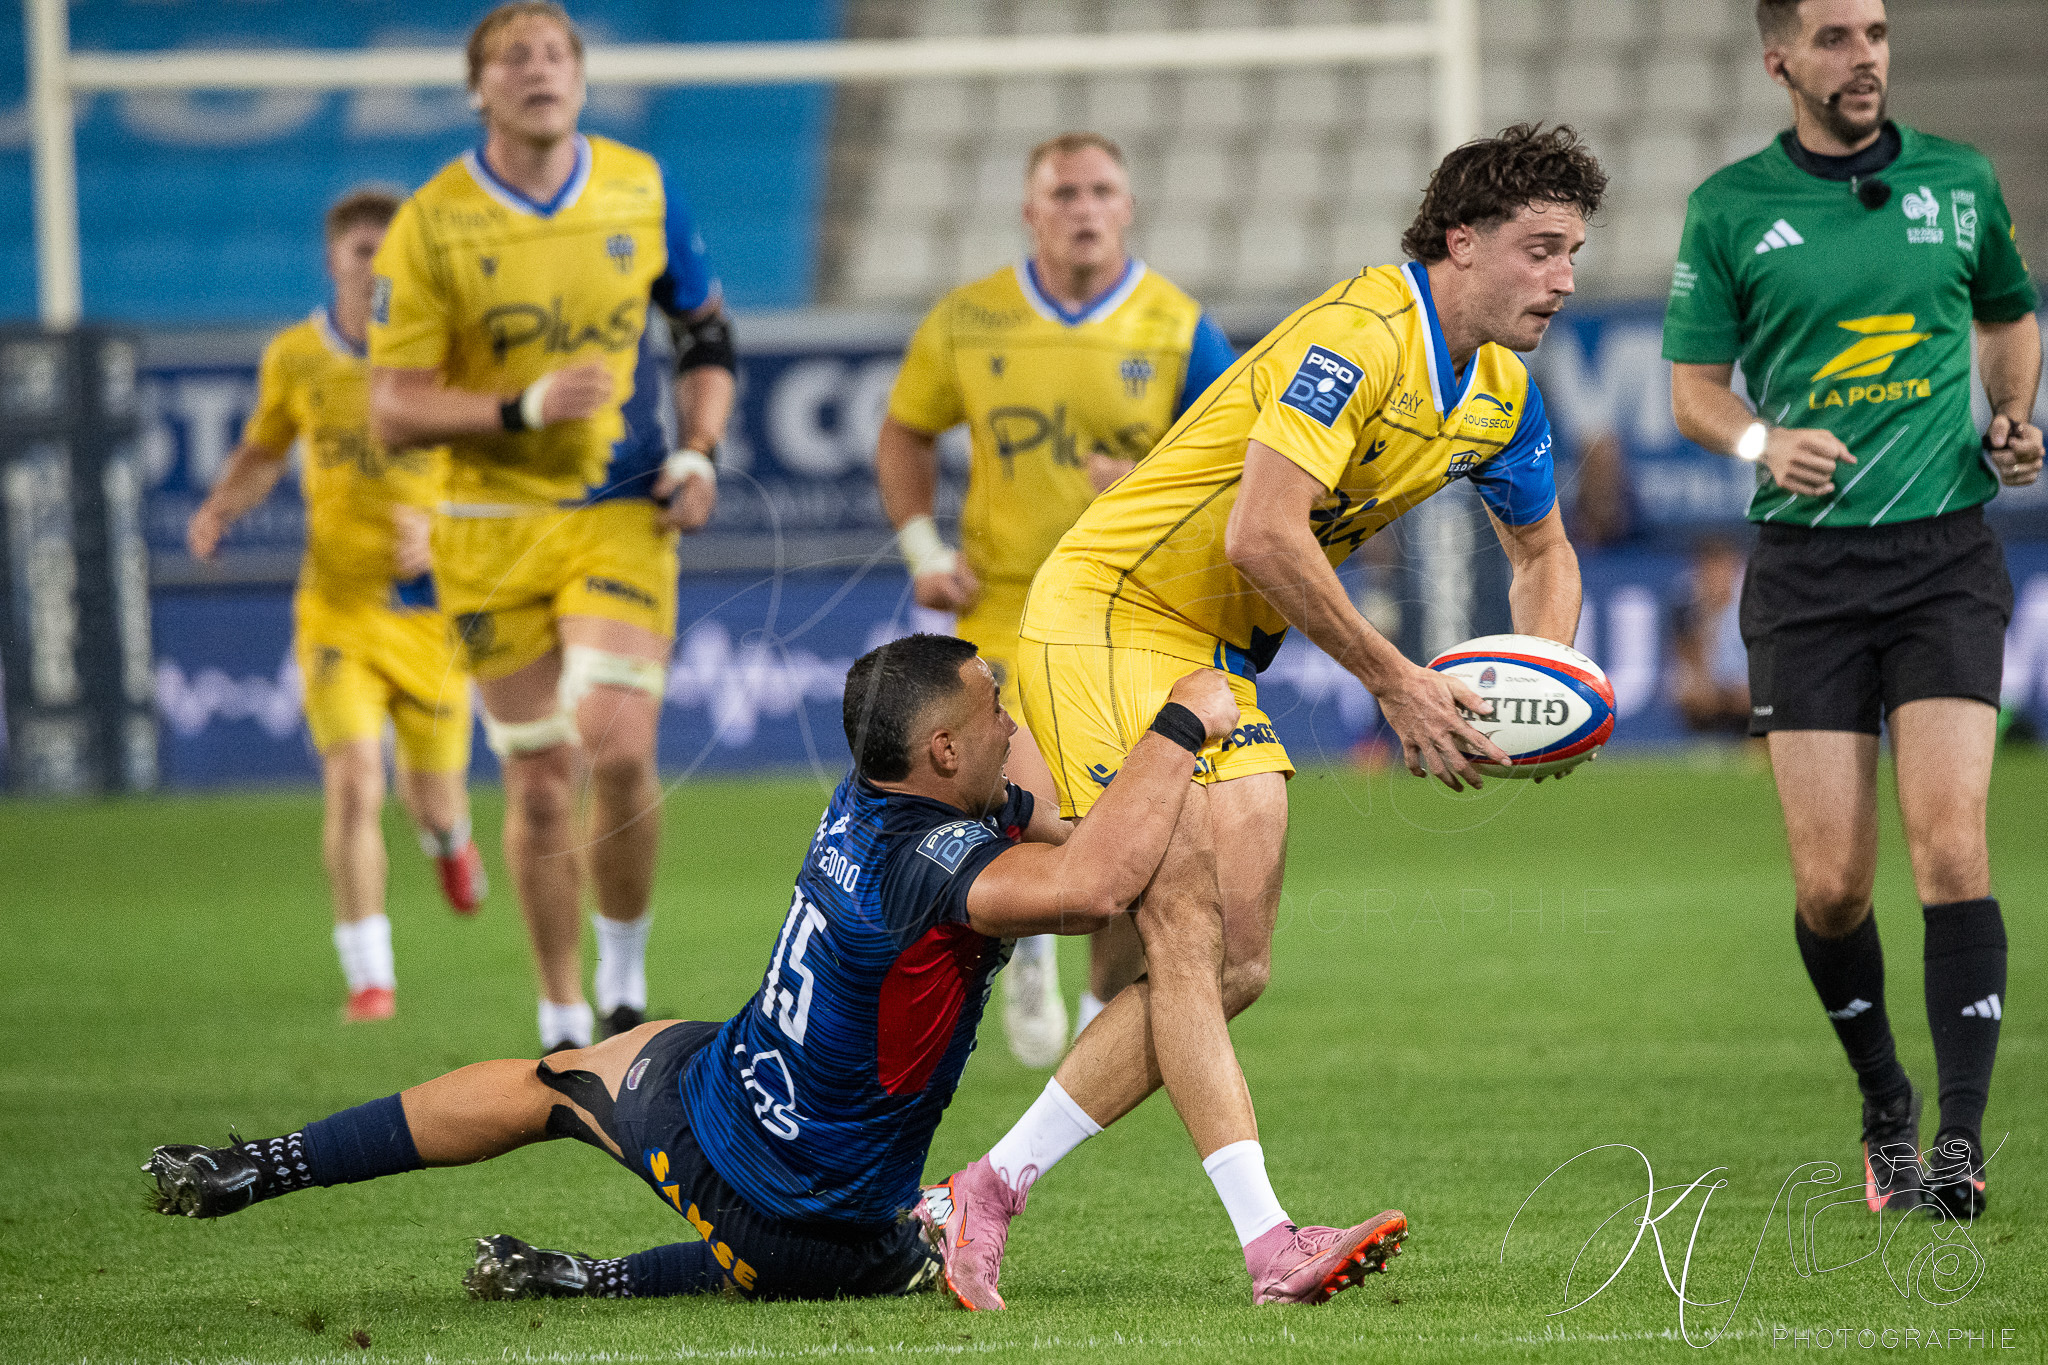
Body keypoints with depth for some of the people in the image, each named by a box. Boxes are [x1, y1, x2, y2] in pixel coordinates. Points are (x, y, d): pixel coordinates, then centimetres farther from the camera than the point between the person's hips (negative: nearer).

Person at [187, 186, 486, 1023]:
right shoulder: (294, 357, -1)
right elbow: (262, 451, 17)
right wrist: (222, 508, -3)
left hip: (429, 609, 0)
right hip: (336, 609, 0)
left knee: (433, 798, 11)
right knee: (353, 783, -17)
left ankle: (446, 833, 52)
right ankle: (369, 977, -9)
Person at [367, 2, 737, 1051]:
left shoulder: (639, 191, 1)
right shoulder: (431, 225, -7)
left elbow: (704, 332, 16)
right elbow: (395, 411, -7)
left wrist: (698, 452, 1)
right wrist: (524, 408, -21)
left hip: (622, 518, 1)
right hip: (493, 530, -1)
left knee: (618, 746, -17)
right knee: (540, 780, 1)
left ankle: (625, 980, 6)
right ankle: (565, 1025, 16)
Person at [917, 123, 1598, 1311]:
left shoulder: (1503, 390, 5)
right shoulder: (1356, 337, -24)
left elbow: (1545, 554, 20)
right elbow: (1263, 537, -32)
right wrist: (1396, 682, -25)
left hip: (1218, 662, 9)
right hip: (1106, 618, -9)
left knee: (1235, 968, 1)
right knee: (1189, 933, -17)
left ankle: (988, 1194, 7)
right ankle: (1269, 1245, -26)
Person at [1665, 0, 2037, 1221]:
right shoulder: (1730, 208, 3)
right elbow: (1695, 383, 8)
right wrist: (1761, 442, -12)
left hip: (1947, 555, 0)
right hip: (1807, 567, 0)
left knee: (1950, 846, -14)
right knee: (1831, 882, -4)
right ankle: (1885, 1112, 19)